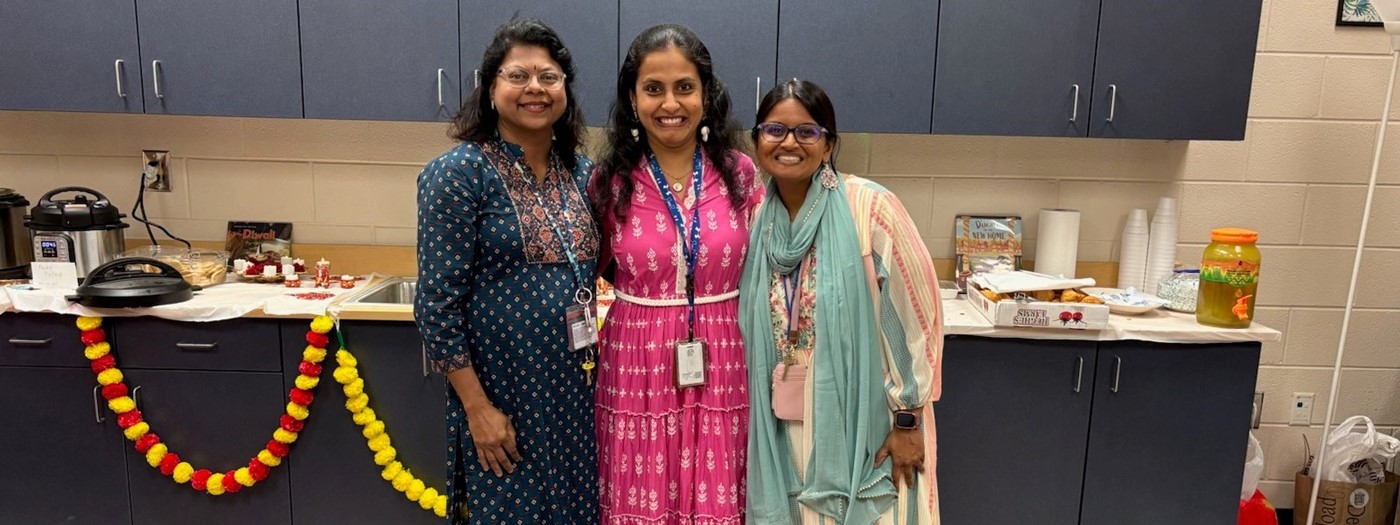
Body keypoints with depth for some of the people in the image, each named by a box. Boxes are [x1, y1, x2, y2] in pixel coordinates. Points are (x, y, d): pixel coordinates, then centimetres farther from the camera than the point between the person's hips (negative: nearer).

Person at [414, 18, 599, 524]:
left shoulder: (580, 172, 4)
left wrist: (598, 368, 8)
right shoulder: (460, 172, -13)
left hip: (575, 388, 6)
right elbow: (436, 302, -14)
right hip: (502, 391, -5)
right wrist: (477, 407, -15)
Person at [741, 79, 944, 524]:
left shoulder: (871, 208, -14)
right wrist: (758, 421, 11)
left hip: (864, 425, -4)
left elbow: (919, 315, -11)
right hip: (787, 428, 4)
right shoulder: (759, 221, 3)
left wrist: (908, 418, -9)